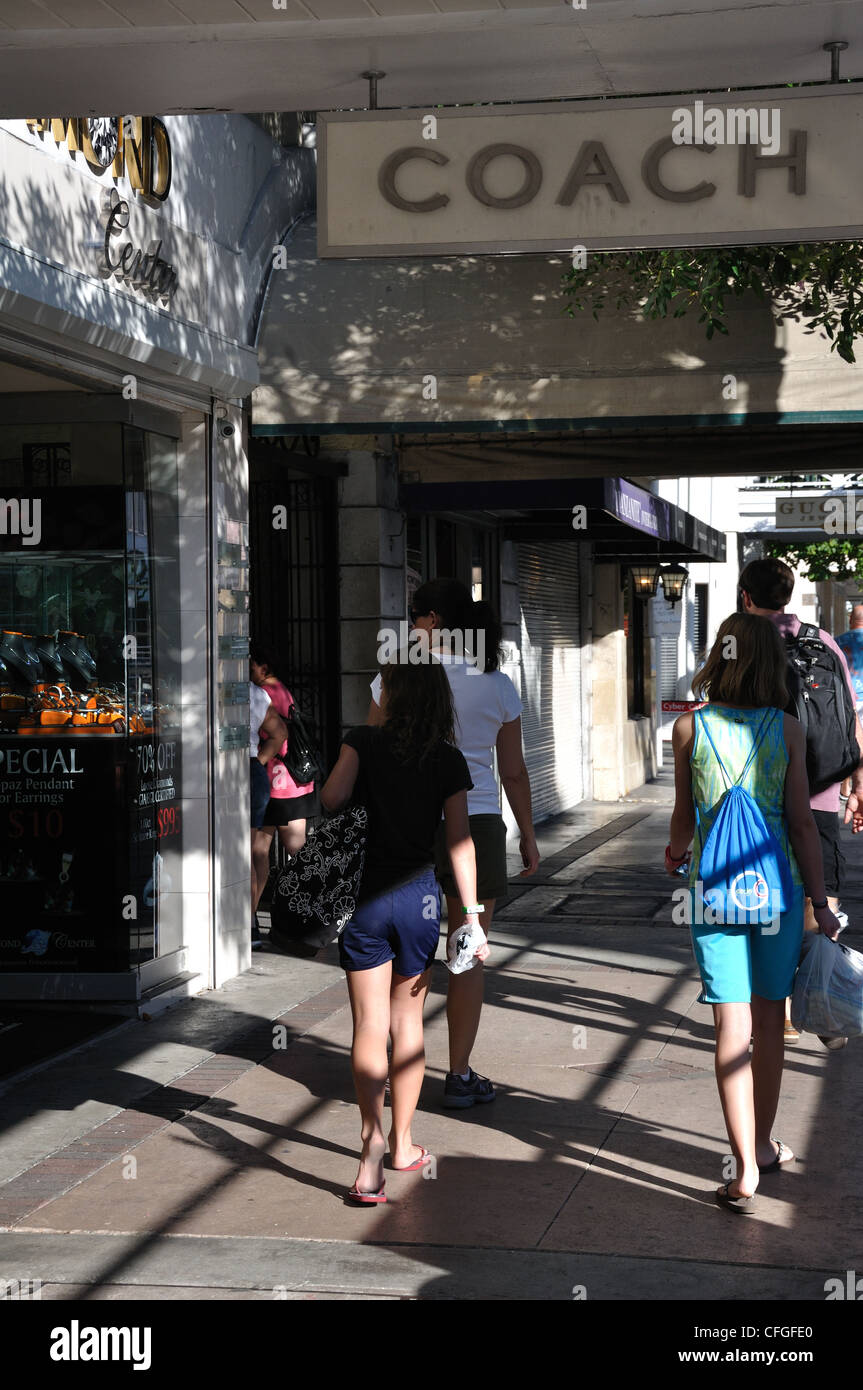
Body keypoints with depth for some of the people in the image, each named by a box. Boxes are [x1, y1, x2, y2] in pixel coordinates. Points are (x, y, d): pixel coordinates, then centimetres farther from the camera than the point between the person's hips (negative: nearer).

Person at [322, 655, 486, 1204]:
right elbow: (460, 843, -4)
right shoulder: (449, 761, 0)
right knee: (408, 1023, 16)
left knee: (370, 1027, -1)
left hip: (366, 898, -2)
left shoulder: (364, 742, -4)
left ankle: (374, 1137, -21)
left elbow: (331, 798, -20)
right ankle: (402, 1145, 25)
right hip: (419, 896, 2)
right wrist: (470, 916, -3)